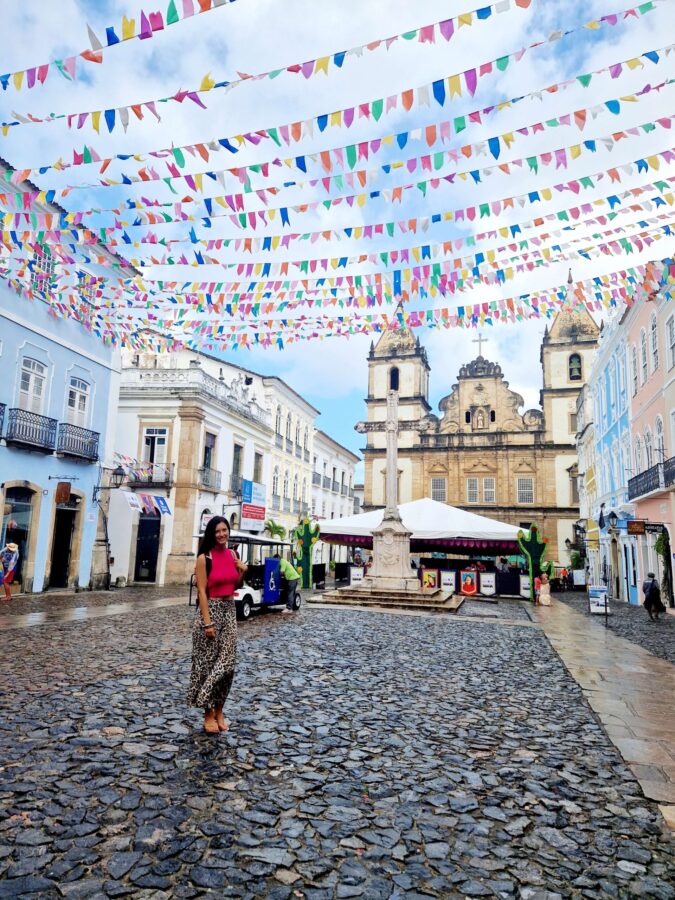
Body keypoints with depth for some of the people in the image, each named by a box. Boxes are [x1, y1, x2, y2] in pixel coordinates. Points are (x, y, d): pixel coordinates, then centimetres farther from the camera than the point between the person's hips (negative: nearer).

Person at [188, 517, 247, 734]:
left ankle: (219, 712, 21)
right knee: (208, 662, 3)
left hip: (229, 611, 6)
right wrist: (207, 622, -18)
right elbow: (202, 591, -13)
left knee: (227, 663, 7)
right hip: (211, 610, -6)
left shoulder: (232, 555, 7)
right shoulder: (205, 558, -10)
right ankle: (208, 714, 15)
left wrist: (241, 572, -3)